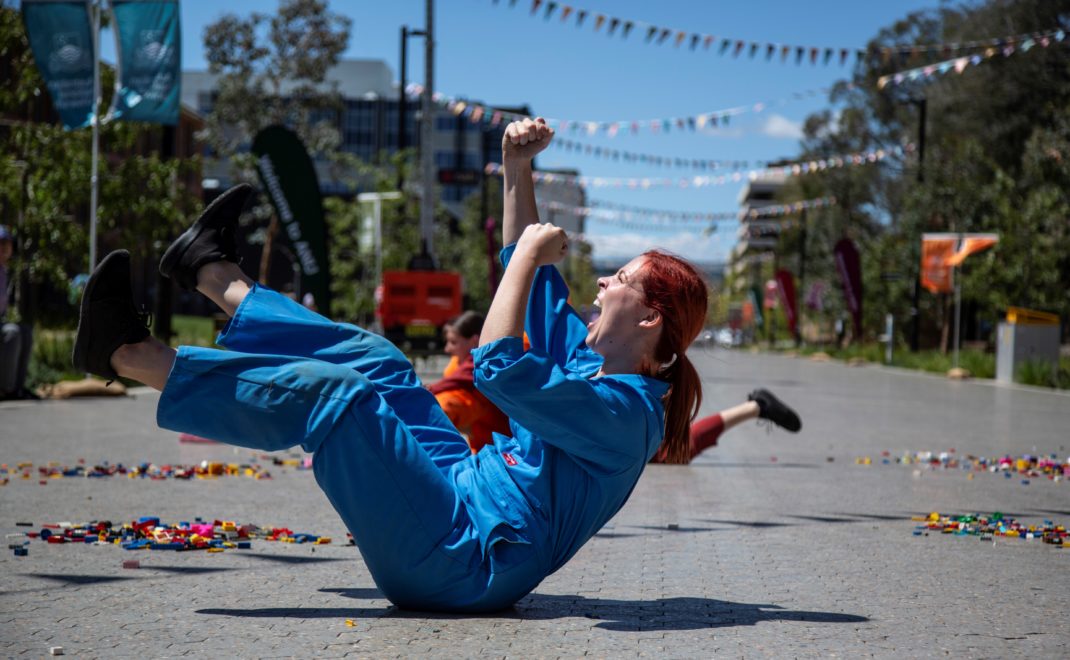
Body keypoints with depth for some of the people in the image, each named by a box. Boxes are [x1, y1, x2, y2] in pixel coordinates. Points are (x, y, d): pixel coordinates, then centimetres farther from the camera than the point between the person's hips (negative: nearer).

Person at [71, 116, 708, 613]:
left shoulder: (625, 413, -17)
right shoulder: (591, 359, 11)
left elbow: (500, 372, -30)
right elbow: (531, 273, 23)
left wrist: (529, 254, -19)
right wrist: (518, 170, 14)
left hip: (461, 556, -9)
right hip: (463, 495, 9)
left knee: (329, 393, -17)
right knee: (373, 360, 16)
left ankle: (131, 354, -8)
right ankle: (214, 273, 29)